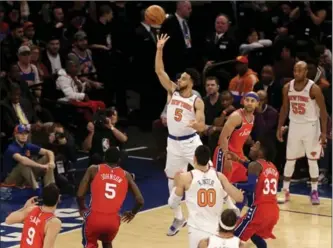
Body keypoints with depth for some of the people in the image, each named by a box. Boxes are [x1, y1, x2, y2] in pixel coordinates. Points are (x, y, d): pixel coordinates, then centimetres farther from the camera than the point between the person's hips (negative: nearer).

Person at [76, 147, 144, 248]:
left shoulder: (93, 169, 7)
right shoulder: (125, 175, 13)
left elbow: (80, 195, -1)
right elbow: (140, 201, 7)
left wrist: (82, 209, 20)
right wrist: (132, 213, 28)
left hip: (95, 218, -2)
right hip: (113, 220, 2)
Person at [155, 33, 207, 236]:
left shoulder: (197, 101, -10)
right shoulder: (173, 92, 1)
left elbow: (203, 126, -15)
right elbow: (159, 71, -3)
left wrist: (197, 125, -39)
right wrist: (160, 49, -11)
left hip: (191, 142, -4)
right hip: (173, 143, 5)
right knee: (172, 179, 9)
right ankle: (179, 218, 21)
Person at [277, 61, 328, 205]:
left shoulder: (313, 88, -16)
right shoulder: (287, 88, -2)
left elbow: (323, 110, -12)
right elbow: (285, 108, 10)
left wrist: (324, 132, -16)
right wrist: (279, 127, 7)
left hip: (310, 126, -4)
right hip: (294, 126, 4)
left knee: (312, 160, 1)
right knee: (290, 160, 7)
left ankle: (314, 192, 10)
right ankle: (285, 191, 15)